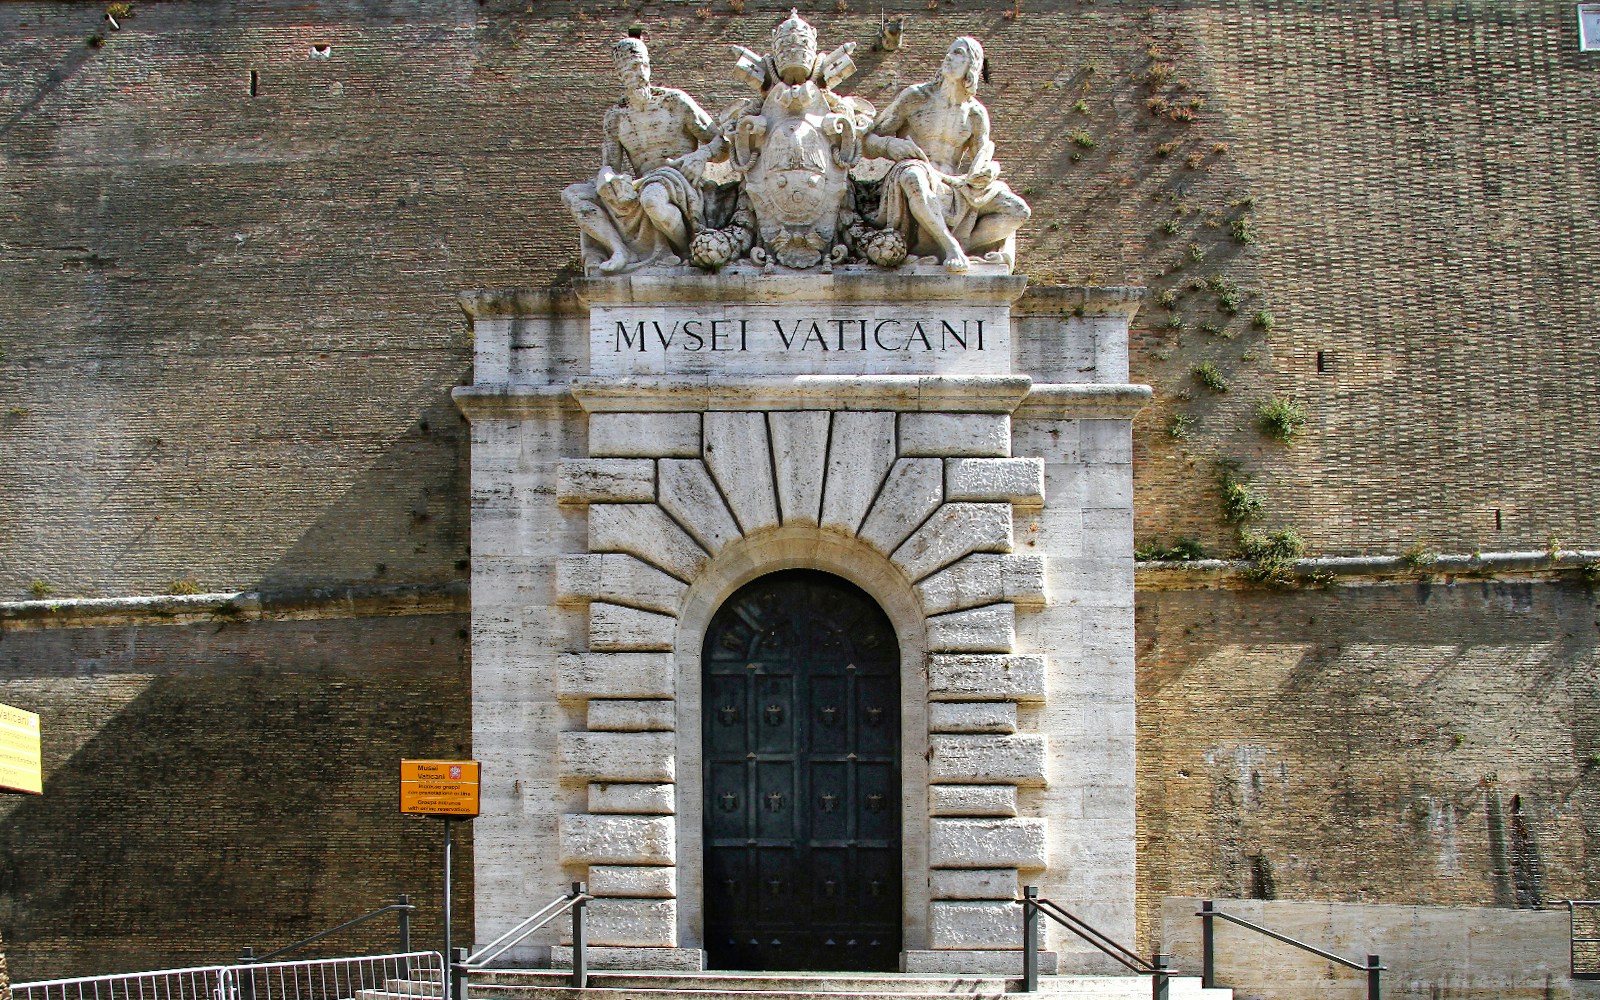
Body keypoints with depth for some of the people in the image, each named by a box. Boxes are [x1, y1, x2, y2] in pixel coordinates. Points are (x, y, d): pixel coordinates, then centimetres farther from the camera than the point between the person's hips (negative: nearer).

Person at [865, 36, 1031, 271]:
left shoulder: (976, 114, 11)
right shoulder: (916, 97, 4)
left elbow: (980, 167, 10)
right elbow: (868, 141, 4)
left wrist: (989, 170, -15)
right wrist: (891, 144, -19)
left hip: (953, 188, 4)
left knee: (1019, 212, -14)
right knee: (913, 175, -41)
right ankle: (951, 246, -38)